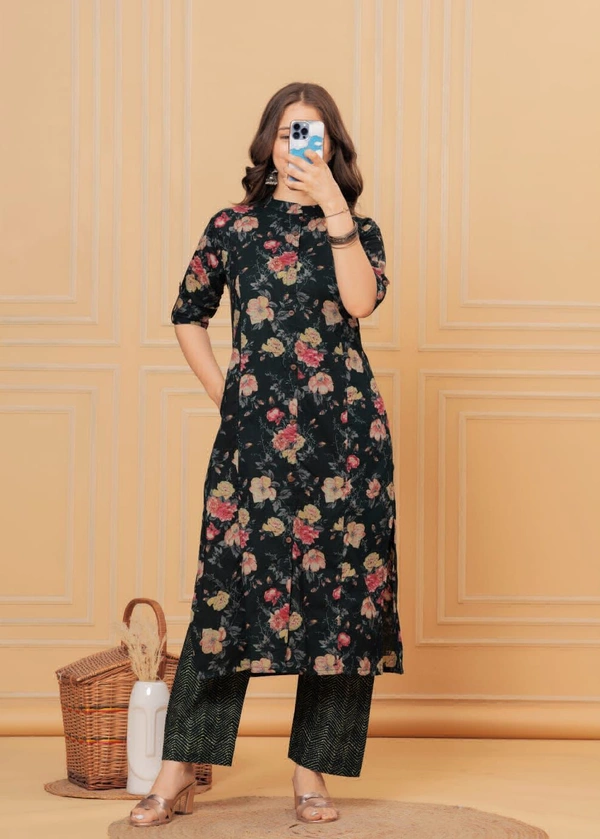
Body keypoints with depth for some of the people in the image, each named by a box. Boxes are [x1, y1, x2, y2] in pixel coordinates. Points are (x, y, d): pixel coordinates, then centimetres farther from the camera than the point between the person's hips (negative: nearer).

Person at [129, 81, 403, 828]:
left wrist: (334, 208, -13)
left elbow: (361, 300, -10)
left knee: (341, 585, 0)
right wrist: (222, 393, 9)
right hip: (256, 429, -1)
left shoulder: (357, 228, 11)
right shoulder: (233, 226, 11)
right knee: (230, 581, -5)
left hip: (344, 428, 1)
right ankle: (177, 774, 1)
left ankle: (312, 773, 9)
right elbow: (187, 317, 19)